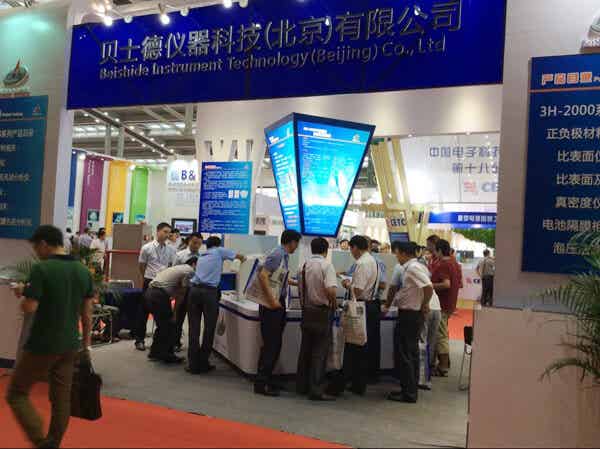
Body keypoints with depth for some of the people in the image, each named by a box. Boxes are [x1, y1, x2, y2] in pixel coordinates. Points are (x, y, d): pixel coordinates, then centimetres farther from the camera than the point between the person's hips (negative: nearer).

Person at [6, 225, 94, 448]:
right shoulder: (83, 271, 4)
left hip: (42, 345, -6)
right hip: (70, 345, 6)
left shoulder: (41, 269, -15)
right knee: (62, 399, 13)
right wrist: (86, 344, 15)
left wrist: (21, 293, 3)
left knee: (16, 393, 10)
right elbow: (87, 313, 7)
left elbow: (29, 307, -19)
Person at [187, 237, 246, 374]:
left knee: (194, 328, 4)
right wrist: (243, 260, 48)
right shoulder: (219, 251, 14)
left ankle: (193, 365, 5)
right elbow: (240, 256, 26)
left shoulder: (201, 256, 28)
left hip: (194, 289, 5)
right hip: (209, 292, -5)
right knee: (209, 328, 4)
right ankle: (203, 364, 9)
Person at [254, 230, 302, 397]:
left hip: (279, 304, 10)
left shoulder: (284, 256, 13)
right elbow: (263, 276, -24)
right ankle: (261, 383, 4)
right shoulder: (277, 255, -16)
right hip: (271, 306, -10)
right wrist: (271, 301, -23)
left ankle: (267, 378, 25)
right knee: (270, 344, -4)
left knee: (276, 344, 14)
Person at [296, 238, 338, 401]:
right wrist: (334, 303, -7)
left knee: (305, 349, 15)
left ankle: (302, 386, 24)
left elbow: (300, 289, 12)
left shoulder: (304, 265, 7)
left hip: (306, 311, 6)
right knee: (320, 352, -1)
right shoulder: (326, 265, -12)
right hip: (322, 312, -6)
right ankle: (316, 390, 0)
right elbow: (331, 290, -24)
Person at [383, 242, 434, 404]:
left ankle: (408, 393, 5)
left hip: (408, 315, -10)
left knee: (403, 354, -2)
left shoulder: (412, 268, -19)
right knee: (412, 353, 16)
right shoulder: (417, 266, 11)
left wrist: (424, 304, -14)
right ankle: (412, 389, 26)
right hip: (413, 315, 10)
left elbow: (429, 287, -29)